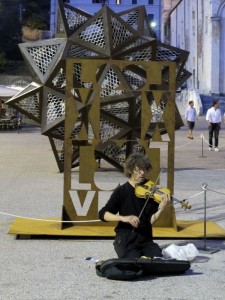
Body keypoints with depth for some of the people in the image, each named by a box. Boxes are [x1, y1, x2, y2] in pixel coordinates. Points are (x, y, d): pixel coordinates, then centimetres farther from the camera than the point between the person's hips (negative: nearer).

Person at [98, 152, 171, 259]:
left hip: (146, 239, 3)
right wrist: (123, 218, -25)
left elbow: (152, 219, -8)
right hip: (125, 239, -3)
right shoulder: (121, 191, -3)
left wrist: (163, 208, -28)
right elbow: (103, 214, -9)